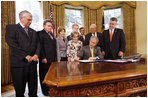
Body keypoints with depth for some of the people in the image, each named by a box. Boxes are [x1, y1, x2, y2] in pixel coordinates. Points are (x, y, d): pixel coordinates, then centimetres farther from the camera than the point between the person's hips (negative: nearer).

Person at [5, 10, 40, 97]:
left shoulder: (33, 32, 17)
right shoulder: (11, 28, -1)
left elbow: (38, 45, 11)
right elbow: (12, 44, -13)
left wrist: (36, 55, -9)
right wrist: (26, 56, -16)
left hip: (32, 62, 5)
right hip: (19, 63, -4)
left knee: (33, 87, 12)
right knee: (20, 88, 7)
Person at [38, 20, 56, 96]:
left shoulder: (51, 34, 21)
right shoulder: (40, 33, -3)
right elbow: (40, 46, -11)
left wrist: (55, 57, 13)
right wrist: (43, 57, -17)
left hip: (52, 59, 7)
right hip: (45, 59, -7)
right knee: (44, 75, 4)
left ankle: (50, 89, 22)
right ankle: (45, 91, 16)